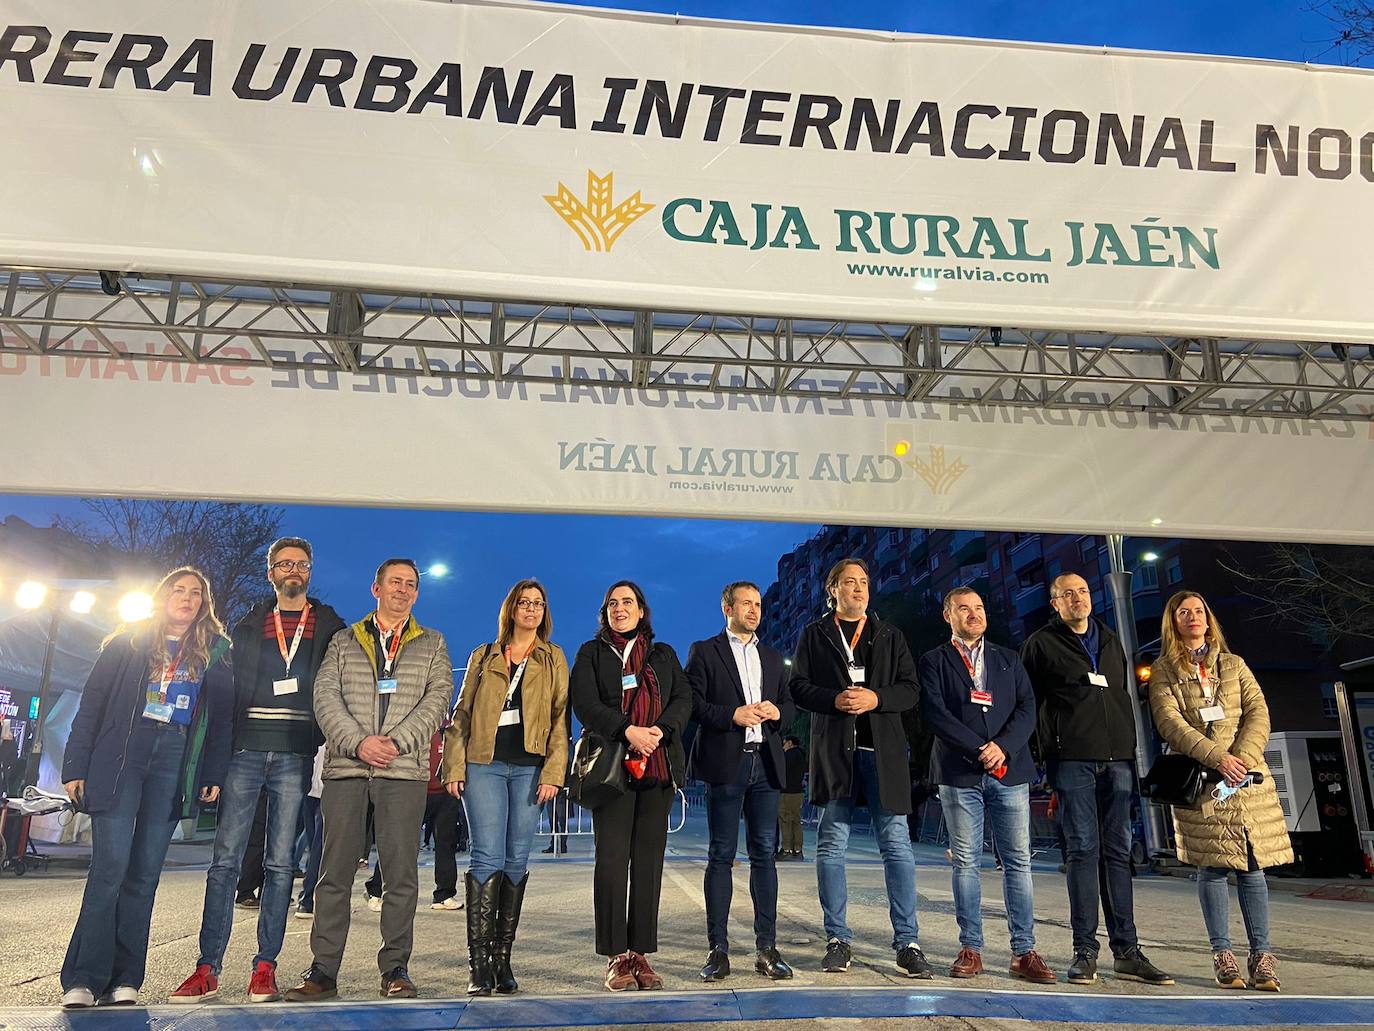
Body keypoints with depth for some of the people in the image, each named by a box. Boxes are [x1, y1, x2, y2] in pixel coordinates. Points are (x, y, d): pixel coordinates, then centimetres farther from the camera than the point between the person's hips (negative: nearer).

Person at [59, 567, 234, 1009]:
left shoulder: (215, 652, 13)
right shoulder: (129, 642, 10)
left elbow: (222, 717, 10)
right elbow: (91, 705, 6)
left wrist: (215, 773, 2)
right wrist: (76, 767, -1)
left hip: (177, 761, 2)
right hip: (120, 757, -1)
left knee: (144, 873, 3)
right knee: (111, 866, -9)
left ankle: (124, 981, 8)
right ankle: (82, 981, -1)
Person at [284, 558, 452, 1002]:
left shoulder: (432, 644, 14)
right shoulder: (344, 641, 15)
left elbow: (437, 699, 2)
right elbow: (325, 696, 3)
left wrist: (396, 742, -11)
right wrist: (358, 743, -11)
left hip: (404, 769, -1)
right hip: (346, 767, 1)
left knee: (401, 872, 0)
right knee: (335, 870, 3)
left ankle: (395, 968, 9)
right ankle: (324, 970, 11)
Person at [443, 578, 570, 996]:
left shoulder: (553, 659, 11)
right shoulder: (484, 656, 13)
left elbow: (560, 718, 5)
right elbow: (462, 714, 11)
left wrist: (553, 771, -5)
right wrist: (454, 766, 1)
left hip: (530, 768, 1)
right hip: (485, 765, 0)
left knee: (517, 862, 3)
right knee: (488, 858, -9)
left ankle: (502, 958, 12)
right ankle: (478, 960, -5)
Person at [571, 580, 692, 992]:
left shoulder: (663, 655, 19)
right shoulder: (591, 653, 11)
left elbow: (684, 699, 7)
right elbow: (584, 703, -3)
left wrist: (660, 731, -12)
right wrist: (628, 732, -16)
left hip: (658, 767, 2)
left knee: (649, 861, 2)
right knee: (612, 860, -5)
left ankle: (641, 954, 8)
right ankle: (616, 956, 1)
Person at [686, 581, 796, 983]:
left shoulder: (772, 657, 20)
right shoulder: (705, 652, 4)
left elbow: (789, 705, 19)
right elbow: (691, 703, -5)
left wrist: (777, 712, -4)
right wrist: (732, 715, -16)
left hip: (765, 762, 4)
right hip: (725, 764, -4)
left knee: (765, 854, 4)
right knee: (721, 855, -1)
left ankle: (767, 947, 10)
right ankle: (718, 949, 5)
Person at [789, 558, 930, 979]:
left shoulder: (890, 636, 16)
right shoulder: (814, 634, 12)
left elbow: (910, 689, 8)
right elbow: (799, 686, 4)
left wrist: (875, 698, -10)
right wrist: (835, 700, -12)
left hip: (883, 750, 1)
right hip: (834, 750, -1)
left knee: (897, 845, -1)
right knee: (831, 847, 3)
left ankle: (907, 942, 6)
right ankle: (838, 940, 12)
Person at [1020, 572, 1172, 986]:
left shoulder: (1111, 641, 19)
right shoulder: (1041, 644, 3)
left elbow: (1125, 699, 22)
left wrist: (1131, 751, 14)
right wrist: (1047, 752, -3)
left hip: (1117, 759, 4)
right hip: (1073, 760, -4)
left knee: (1117, 852, 6)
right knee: (1082, 850, -4)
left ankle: (1126, 950, 11)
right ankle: (1085, 951, 2)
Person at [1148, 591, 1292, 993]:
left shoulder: (1234, 664, 15)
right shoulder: (1164, 671, 5)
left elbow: (1258, 713, 6)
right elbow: (1170, 723, -6)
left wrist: (1243, 757, -11)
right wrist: (1218, 758, -18)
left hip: (1248, 776, 3)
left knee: (1252, 864, 1)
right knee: (1212, 866, -1)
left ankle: (1261, 954, 6)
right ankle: (1222, 954, 6)